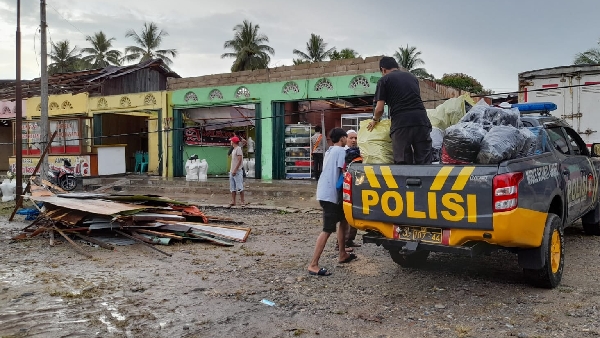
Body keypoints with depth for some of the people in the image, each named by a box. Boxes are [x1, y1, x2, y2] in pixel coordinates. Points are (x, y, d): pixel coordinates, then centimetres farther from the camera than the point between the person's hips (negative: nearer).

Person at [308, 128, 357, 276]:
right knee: (328, 230, -11)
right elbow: (344, 170, -15)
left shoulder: (330, 151, 20)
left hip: (327, 192, 10)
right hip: (330, 194, -10)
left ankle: (342, 254, 30)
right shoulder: (341, 151, -7)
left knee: (343, 220, 21)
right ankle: (313, 265, -12)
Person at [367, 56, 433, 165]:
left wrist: (375, 120, 24)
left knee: (403, 163, 0)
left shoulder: (384, 80, 10)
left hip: (401, 123, -4)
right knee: (424, 162, 4)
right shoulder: (412, 77, 26)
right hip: (422, 120, 4)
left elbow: (379, 108, 4)